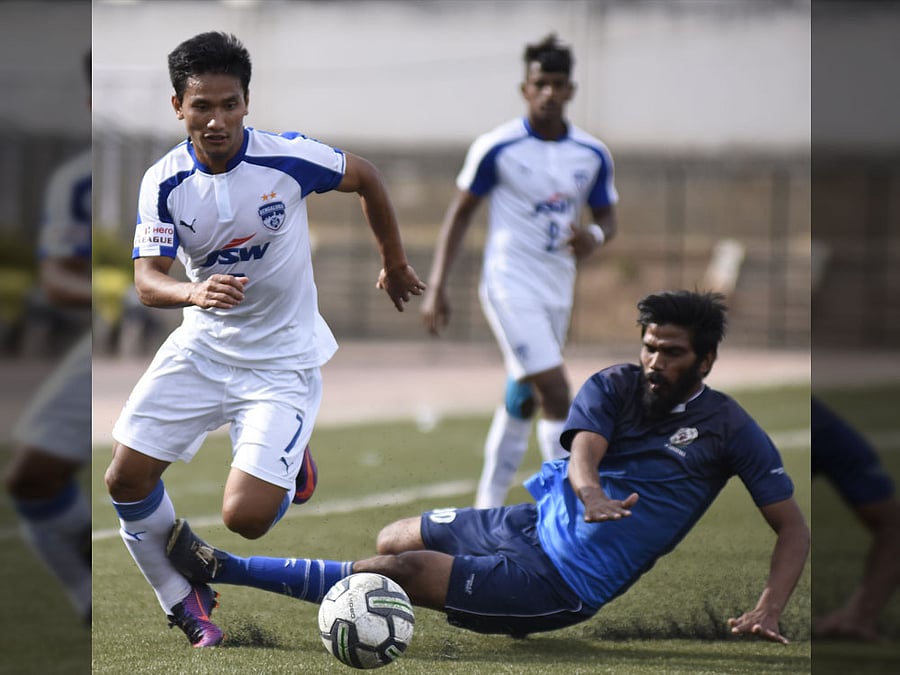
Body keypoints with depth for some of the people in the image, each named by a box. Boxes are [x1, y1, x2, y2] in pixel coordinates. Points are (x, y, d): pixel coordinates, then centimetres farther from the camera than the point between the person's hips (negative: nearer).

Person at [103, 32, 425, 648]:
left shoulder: (289, 158, -18)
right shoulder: (164, 182, -11)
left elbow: (367, 179, 1)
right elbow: (147, 282, -17)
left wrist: (395, 266, 14)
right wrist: (194, 292, -40)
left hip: (283, 360, -3)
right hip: (203, 347, 3)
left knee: (245, 517, -16)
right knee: (126, 479, -6)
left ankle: (289, 473, 21)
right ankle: (184, 601, 18)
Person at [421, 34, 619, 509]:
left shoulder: (593, 155, 3)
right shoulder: (496, 148, -9)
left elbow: (606, 217, 13)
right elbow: (460, 214, 0)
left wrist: (595, 236, -13)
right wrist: (436, 287, -4)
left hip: (557, 290, 6)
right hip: (509, 286, -6)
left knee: (524, 401, 13)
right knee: (556, 395, -16)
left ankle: (488, 506, 26)